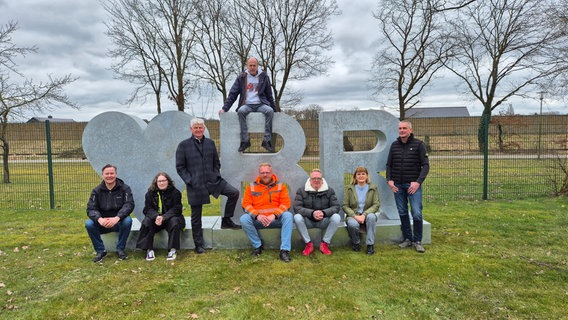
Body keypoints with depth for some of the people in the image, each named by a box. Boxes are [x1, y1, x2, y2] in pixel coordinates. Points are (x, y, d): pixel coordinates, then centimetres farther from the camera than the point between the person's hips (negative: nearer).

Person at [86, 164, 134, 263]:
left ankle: (120, 249, -10)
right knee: (88, 224, -26)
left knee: (128, 220, -33)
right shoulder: (97, 191, 0)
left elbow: (129, 205, -18)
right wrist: (99, 219, -33)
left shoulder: (124, 188, -5)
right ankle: (100, 251, -6)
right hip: (102, 223, 2)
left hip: (119, 222, -2)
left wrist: (117, 218, -36)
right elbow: (91, 209, -10)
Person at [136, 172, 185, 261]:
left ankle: (173, 250, -26)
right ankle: (149, 250, -22)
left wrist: (163, 217, -28)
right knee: (146, 221, -26)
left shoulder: (175, 192, -5)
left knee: (174, 222, -33)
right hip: (155, 218, 2)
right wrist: (156, 217, -27)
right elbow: (147, 209, -5)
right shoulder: (150, 193, 2)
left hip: (169, 218, -2)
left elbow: (176, 209, -13)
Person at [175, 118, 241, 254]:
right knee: (196, 216, 5)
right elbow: (180, 167, -2)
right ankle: (198, 245, 20)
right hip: (195, 185, -3)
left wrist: (216, 175, 0)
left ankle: (226, 221, 5)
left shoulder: (210, 143, 8)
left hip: (212, 180, 3)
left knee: (234, 193, -13)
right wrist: (190, 181, -11)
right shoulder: (183, 145, -2)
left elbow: (216, 162, 15)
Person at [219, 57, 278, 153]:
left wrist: (275, 110, 14)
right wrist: (224, 108, -4)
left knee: (270, 110, -32)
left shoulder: (264, 77, 11)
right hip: (247, 105, 0)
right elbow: (233, 94, 7)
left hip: (260, 105, 0)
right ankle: (245, 140, -34)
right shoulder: (241, 77, 9)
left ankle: (267, 140, -32)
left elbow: (269, 95, 16)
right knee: (241, 111, -34)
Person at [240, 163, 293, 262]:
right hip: (257, 220, 1)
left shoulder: (280, 186, 6)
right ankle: (258, 246, -7)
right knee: (244, 219, -27)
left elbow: (285, 203, -3)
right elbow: (246, 204, -1)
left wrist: (274, 215, -20)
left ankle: (284, 250, -27)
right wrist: (257, 215, -19)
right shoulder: (251, 187, 7)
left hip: (276, 219, -1)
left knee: (288, 216, -29)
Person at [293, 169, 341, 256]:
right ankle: (308, 244, -15)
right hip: (308, 220, -1)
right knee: (297, 217, -31)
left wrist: (324, 213, -27)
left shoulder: (329, 191, 2)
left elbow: (336, 207, -6)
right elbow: (297, 207, -13)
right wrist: (312, 213, -29)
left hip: (324, 221, 1)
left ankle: (324, 244, -12)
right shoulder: (301, 191, -2)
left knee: (336, 217, -27)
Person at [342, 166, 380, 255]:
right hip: (353, 215, 0)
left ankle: (370, 244, -22)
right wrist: (355, 216, -18)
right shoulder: (350, 188, 3)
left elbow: (376, 205, -6)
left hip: (367, 215, 1)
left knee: (371, 217, -35)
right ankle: (356, 242, -1)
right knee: (353, 224, -34)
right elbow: (345, 206, -1)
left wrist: (364, 215, -21)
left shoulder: (373, 188, 2)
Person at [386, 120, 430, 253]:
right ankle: (407, 238, 20)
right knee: (402, 213, 7)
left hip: (413, 184, -3)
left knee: (416, 214, -8)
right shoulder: (394, 145, 9)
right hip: (397, 185, 3)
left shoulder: (418, 144, -1)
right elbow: (389, 164, 13)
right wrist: (389, 180, -1)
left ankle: (417, 241, 8)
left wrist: (418, 181, -14)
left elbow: (426, 165, -4)